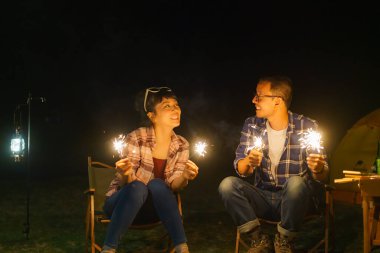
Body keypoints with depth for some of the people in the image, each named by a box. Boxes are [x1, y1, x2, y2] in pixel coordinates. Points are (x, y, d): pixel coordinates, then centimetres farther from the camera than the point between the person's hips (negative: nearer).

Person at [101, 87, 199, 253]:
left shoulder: (181, 145, -4)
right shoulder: (136, 138, -18)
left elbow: (173, 185, -5)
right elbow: (126, 183, -16)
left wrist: (184, 177, -28)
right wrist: (126, 174, -40)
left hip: (155, 205, 3)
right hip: (122, 201, -3)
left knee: (157, 184, -30)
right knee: (137, 187, -35)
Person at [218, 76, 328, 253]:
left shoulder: (307, 127, -7)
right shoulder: (252, 125, 2)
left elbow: (322, 175, -4)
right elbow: (240, 169, -2)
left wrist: (319, 170, -30)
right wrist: (248, 162, -26)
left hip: (295, 198, -2)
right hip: (263, 197, 3)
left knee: (296, 182, -35)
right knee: (227, 185, -21)